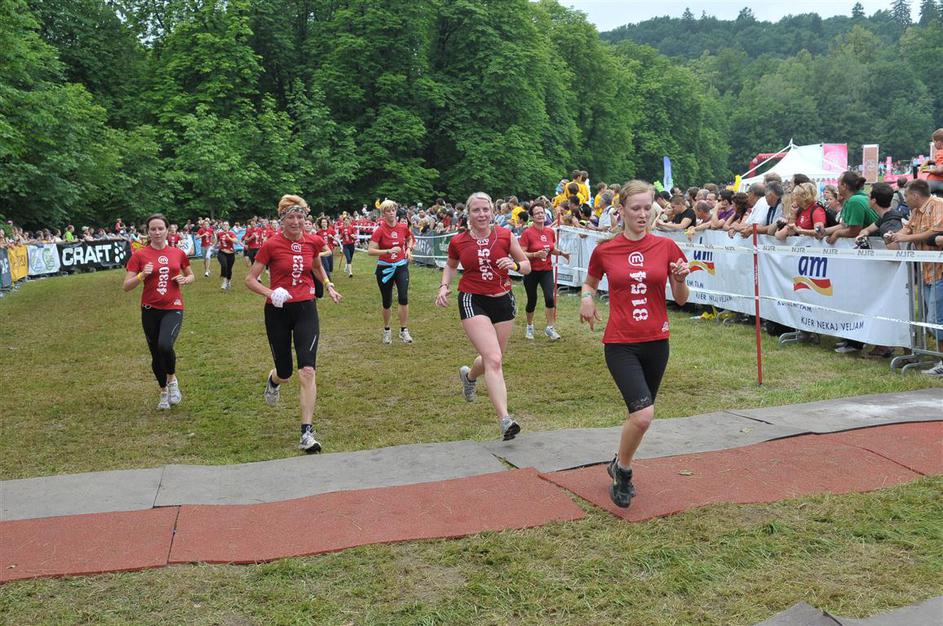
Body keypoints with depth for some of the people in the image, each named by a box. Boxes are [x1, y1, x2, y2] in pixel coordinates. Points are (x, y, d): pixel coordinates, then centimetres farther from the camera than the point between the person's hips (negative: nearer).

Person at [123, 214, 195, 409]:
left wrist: (185, 280, -3)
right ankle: (164, 392, 32)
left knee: (165, 345, -26)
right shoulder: (139, 255, -2)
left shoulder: (178, 253, 4)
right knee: (156, 355, 9)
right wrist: (142, 275, -20)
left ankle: (172, 379, 2)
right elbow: (126, 286, -3)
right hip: (150, 310, 1)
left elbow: (191, 276, 20)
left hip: (173, 308, -1)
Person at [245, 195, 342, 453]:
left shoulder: (314, 242, 0)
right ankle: (273, 381, 51)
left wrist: (329, 286, 16)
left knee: (307, 371, -13)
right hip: (278, 313, -1)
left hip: (305, 309, 1)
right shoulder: (271, 245, -10)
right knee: (285, 373, 10)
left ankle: (307, 433, -10)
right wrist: (270, 293, -21)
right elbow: (250, 279, -6)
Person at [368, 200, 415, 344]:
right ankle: (387, 330, 29)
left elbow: (410, 238, 21)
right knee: (387, 302, 7)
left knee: (403, 297, -15)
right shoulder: (380, 230, -12)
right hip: (384, 268, -2)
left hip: (401, 266, 2)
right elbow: (370, 251, -19)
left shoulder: (403, 227, -2)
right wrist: (389, 251, -27)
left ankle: (404, 330, -5)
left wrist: (409, 249, 2)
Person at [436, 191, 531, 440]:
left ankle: (468, 375, 52)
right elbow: (450, 265, 18)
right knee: (494, 360, -18)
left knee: (493, 359, 16)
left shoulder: (505, 235, -3)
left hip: (503, 300, 3)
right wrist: (444, 286, 1)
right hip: (473, 301, -3)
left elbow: (527, 265, 5)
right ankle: (505, 420, -22)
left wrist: (514, 265, -17)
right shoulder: (458, 241, -3)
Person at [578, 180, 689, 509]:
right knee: (643, 413, -17)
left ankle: (620, 465, 39)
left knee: (639, 413, 14)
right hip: (620, 343, -3)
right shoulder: (604, 250, -2)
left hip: (656, 342, 3)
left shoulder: (666, 247, 0)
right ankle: (623, 469, 9)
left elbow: (681, 299, 5)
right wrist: (586, 297, -6)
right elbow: (589, 283, 16)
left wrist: (680, 279, -15)